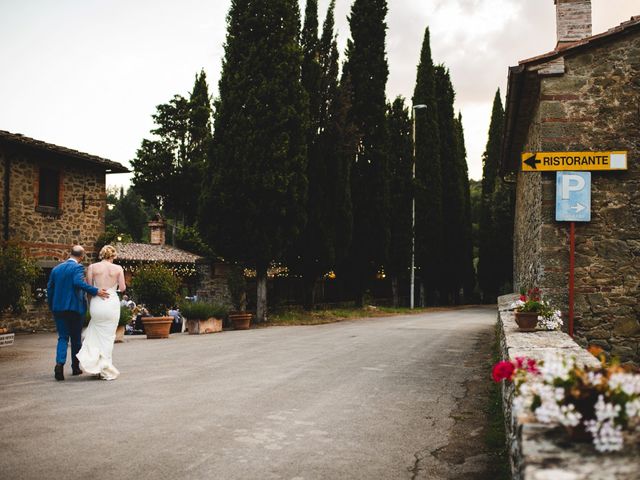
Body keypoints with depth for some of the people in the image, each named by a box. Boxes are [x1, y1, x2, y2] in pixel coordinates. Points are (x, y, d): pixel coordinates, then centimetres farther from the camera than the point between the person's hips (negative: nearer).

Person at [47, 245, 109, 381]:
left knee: (62, 337, 6)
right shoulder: (78, 267, -9)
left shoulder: (56, 268, 10)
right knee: (76, 338, 10)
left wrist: (52, 307, 18)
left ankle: (60, 363, -16)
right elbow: (78, 282, -27)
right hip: (75, 307, -4)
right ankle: (75, 367, 18)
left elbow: (50, 288, 11)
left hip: (58, 308, 4)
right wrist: (96, 291, -27)